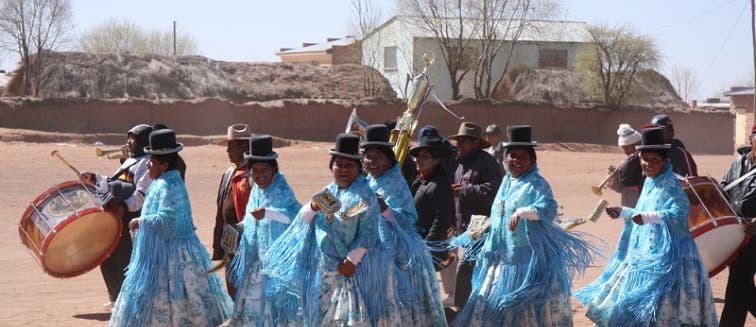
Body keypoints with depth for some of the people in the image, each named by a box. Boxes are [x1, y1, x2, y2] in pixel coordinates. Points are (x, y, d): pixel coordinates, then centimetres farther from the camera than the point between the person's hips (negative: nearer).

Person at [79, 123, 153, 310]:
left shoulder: (147, 163, -10)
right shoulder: (130, 161, 22)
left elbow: (142, 193, -21)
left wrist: (125, 206, -33)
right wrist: (95, 179, 20)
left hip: (132, 218, -10)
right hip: (116, 217, 10)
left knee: (124, 260, -8)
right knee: (107, 258, 14)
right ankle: (117, 297, 28)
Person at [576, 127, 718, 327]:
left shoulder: (670, 184, -12)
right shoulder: (650, 183, 14)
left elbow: (679, 213, -25)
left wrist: (648, 217, -33)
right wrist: (623, 212, 21)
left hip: (666, 252, -9)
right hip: (646, 251, 9)